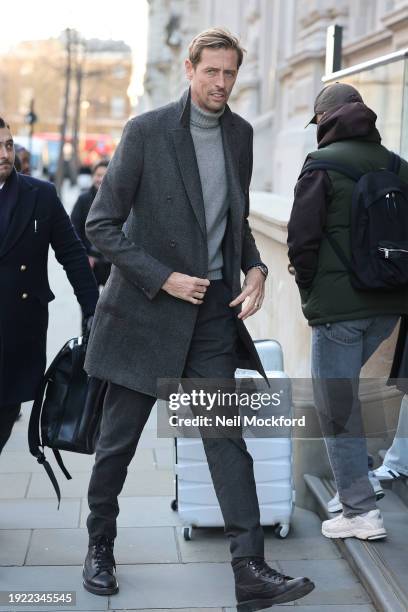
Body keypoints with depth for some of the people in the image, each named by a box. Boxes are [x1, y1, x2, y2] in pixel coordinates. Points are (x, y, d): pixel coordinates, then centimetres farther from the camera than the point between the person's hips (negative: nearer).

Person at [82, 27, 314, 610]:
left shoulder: (240, 133, 7)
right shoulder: (146, 131, -9)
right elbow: (101, 225, -9)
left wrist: (255, 268, 2)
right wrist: (163, 278, -15)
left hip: (214, 310, 4)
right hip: (147, 310, -3)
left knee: (227, 437, -2)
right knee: (118, 440, 9)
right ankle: (100, 547, 30)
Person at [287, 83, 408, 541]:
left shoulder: (323, 165, -9)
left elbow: (302, 239, -13)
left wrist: (308, 285, 1)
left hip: (338, 307, -7)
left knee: (336, 404, 2)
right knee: (343, 388, 24)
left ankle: (360, 511, 6)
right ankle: (349, 486, 27)